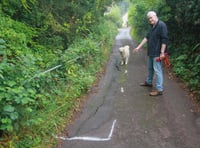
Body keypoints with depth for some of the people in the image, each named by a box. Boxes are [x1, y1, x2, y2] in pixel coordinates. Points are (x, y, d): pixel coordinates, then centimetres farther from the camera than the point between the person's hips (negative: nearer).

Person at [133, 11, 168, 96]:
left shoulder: (161, 25, -14)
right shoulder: (152, 27, 15)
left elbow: (164, 39, -19)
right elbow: (147, 37, 17)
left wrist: (162, 52, -23)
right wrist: (139, 47, 13)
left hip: (157, 53, -9)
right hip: (151, 52, 9)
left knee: (157, 70, -8)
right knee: (150, 68, 22)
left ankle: (159, 89, -3)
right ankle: (148, 82, 40)